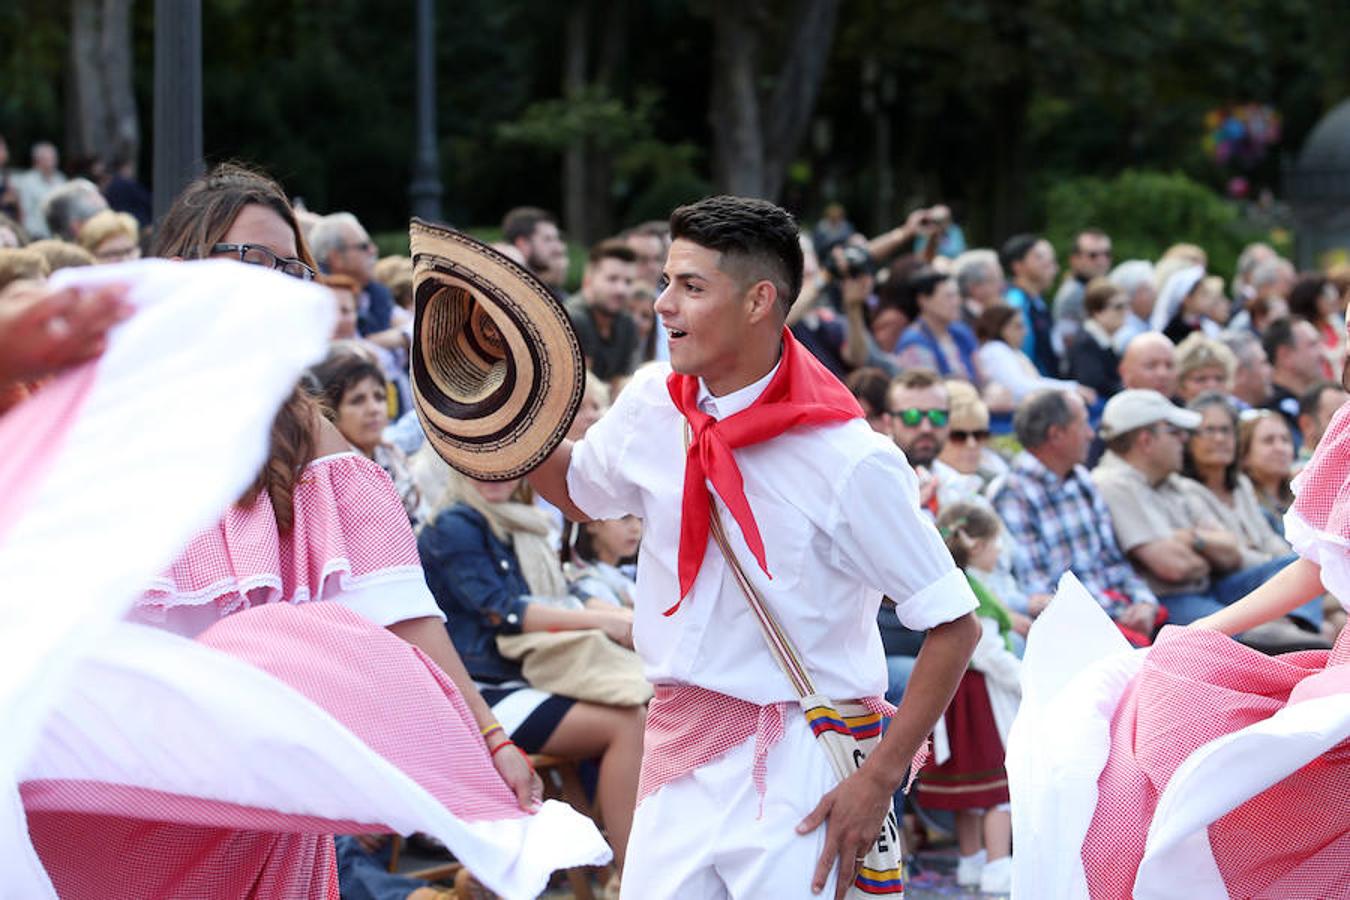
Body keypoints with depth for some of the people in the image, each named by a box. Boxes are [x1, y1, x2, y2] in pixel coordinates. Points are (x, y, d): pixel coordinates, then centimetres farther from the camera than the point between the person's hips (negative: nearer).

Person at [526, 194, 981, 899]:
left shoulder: (848, 461, -16)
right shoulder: (651, 405, 1)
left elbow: (954, 625, -12)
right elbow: (577, 490, 24)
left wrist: (879, 780, -15)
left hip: (798, 770, -5)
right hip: (677, 755, 5)